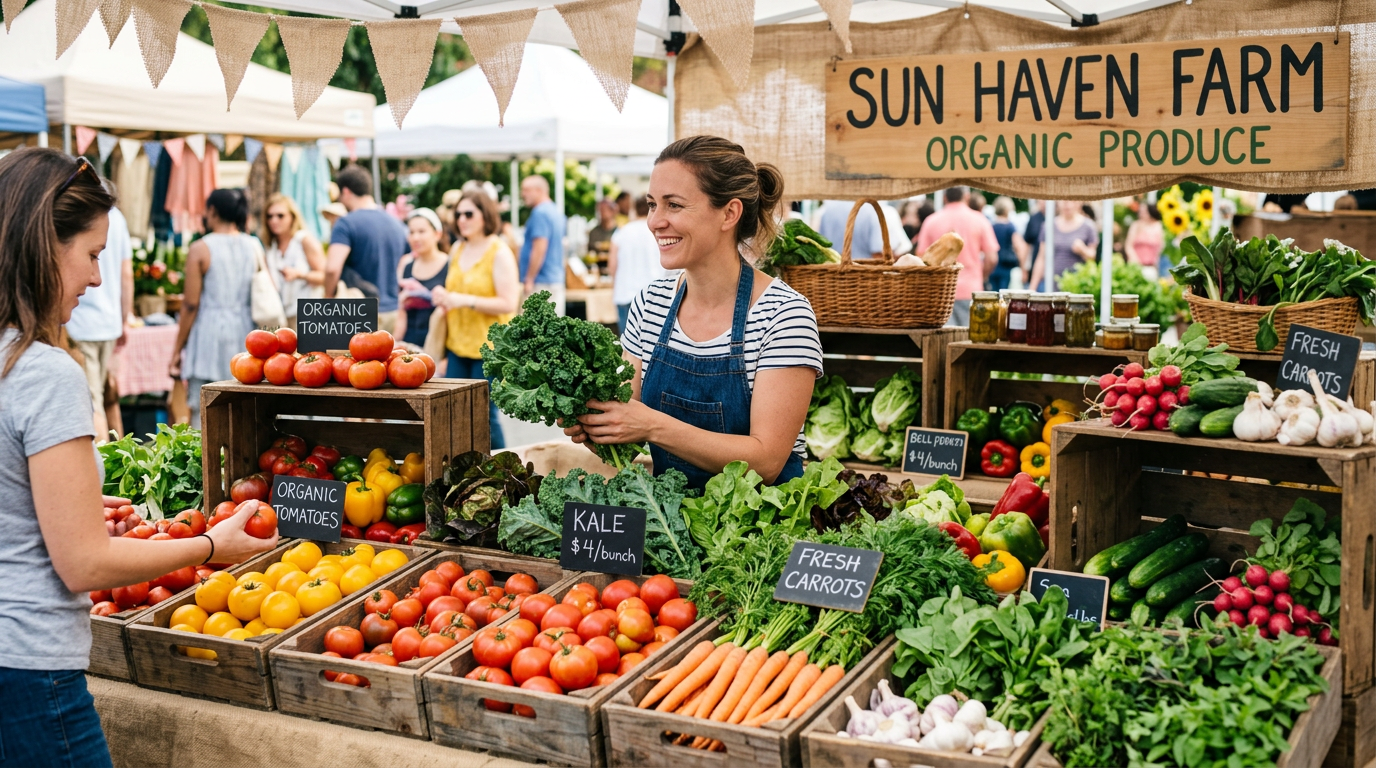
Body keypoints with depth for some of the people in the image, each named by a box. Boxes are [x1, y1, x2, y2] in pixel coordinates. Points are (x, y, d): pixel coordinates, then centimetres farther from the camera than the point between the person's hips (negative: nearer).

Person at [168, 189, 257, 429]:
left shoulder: (200, 249, -5)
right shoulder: (255, 246, 7)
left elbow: (191, 303, -7)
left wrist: (177, 350, 0)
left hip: (210, 331, -4)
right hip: (246, 330, 4)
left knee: (202, 415, 0)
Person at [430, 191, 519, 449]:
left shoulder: (499, 253, -8)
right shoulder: (457, 249, 13)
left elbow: (508, 304, -15)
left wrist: (465, 300, -22)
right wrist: (444, 297, 3)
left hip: (488, 348, -7)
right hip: (458, 345, 7)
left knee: (484, 415, -5)